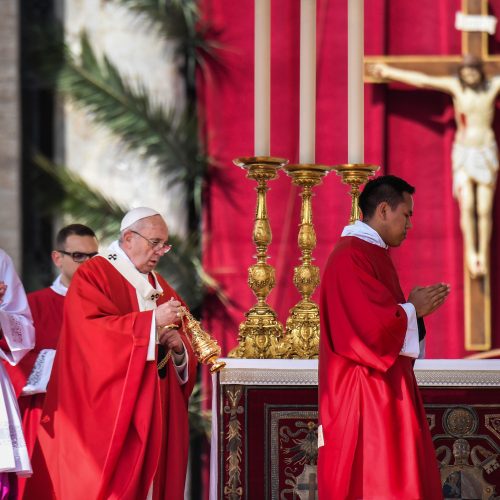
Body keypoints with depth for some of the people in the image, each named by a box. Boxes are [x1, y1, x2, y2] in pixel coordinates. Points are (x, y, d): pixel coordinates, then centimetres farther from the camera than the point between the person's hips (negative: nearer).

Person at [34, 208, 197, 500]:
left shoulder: (159, 285, 18)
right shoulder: (93, 275, -3)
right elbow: (92, 330, -18)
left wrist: (179, 346, -6)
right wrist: (152, 319, -19)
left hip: (155, 411, 6)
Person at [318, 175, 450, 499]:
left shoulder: (373, 253, 16)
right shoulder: (352, 257, -17)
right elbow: (373, 326, -24)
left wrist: (414, 309, 6)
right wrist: (413, 309, -9)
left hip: (384, 391, 11)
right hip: (366, 398, -11)